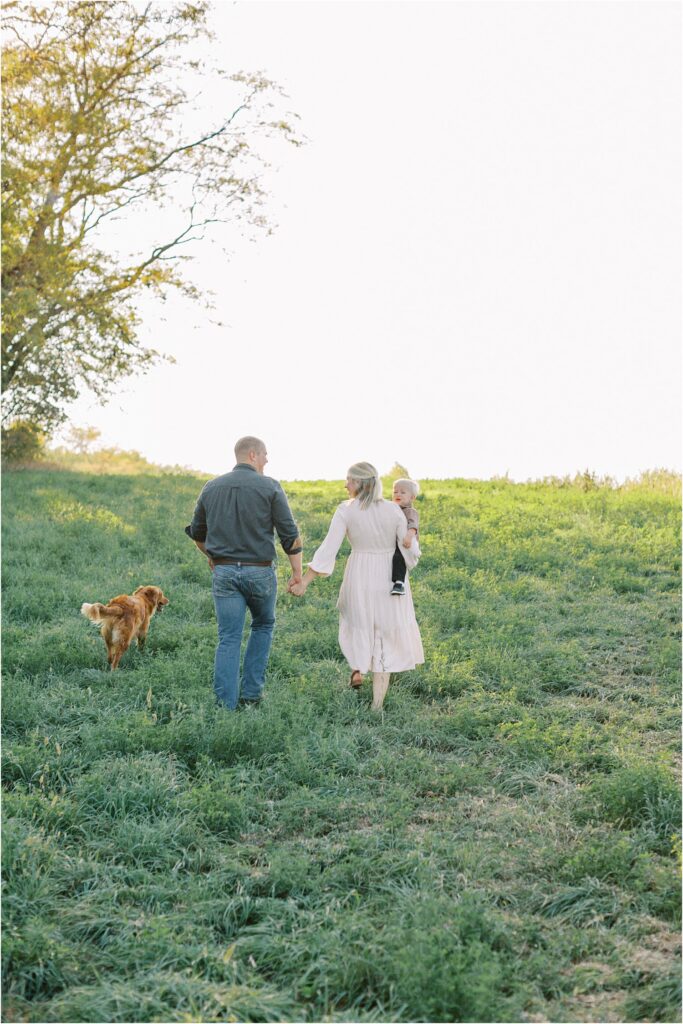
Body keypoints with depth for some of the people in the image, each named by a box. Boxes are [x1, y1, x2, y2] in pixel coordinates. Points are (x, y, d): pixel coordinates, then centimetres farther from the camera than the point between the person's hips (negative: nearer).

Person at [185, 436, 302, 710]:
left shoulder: (212, 487, 8)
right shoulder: (269, 487, -5)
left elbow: (197, 532, 19)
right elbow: (289, 533, -8)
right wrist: (297, 572, -1)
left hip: (224, 571, 2)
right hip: (259, 571, -2)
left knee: (229, 639, 4)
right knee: (263, 625, 21)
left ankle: (225, 705, -1)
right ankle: (250, 690, 17)